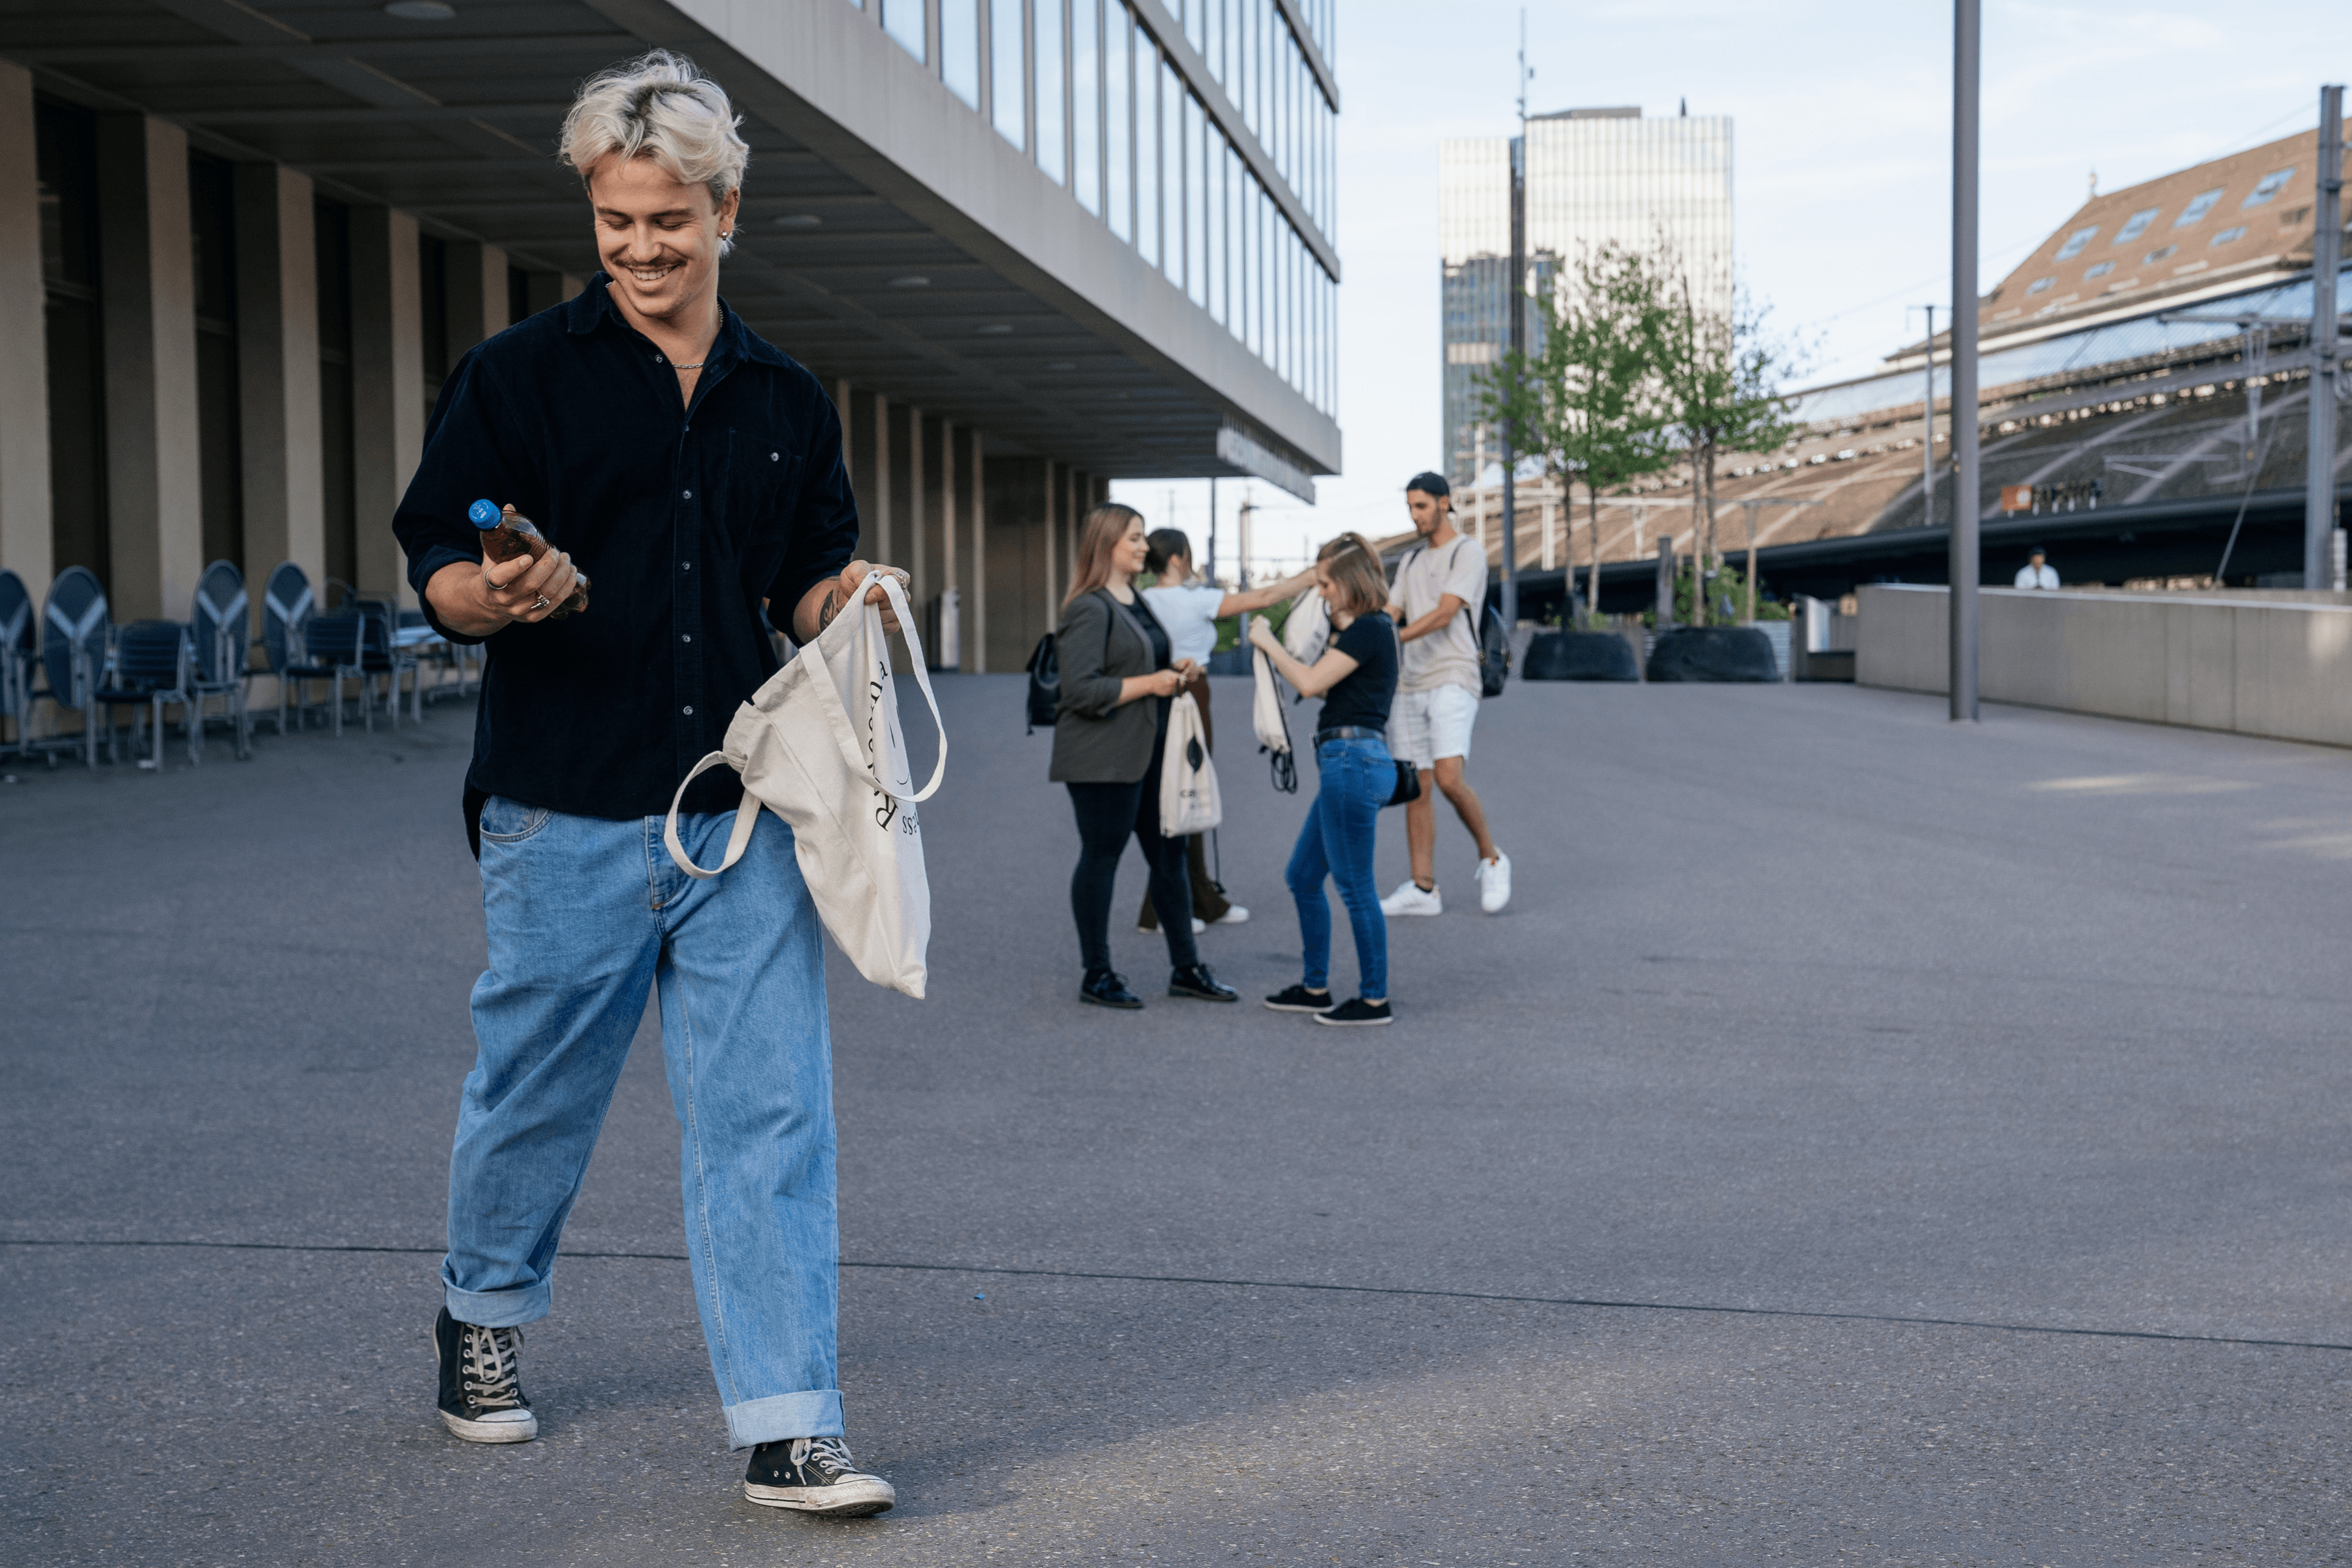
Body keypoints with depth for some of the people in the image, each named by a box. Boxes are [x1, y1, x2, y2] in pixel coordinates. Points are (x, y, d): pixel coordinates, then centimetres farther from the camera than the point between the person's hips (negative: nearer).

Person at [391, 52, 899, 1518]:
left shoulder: (788, 399, 13)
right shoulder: (519, 377, 0)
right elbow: (438, 576, -2)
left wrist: (842, 598, -4)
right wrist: (497, 596, -24)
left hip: (743, 816, 3)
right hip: (567, 817, -2)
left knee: (771, 1112, -2)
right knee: (535, 1094, 11)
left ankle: (789, 1428, 2)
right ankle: (484, 1312, 39)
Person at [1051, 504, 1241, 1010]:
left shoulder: (1136, 601, 16)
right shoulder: (1091, 608, -14)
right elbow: (1081, 690, -21)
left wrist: (1174, 671, 10)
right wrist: (1149, 684, -19)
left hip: (1148, 753, 9)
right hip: (1104, 759, -9)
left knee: (1169, 855, 11)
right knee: (1101, 858, 0)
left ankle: (1185, 968, 18)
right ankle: (1096, 976, 9)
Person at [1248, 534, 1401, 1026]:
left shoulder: (1369, 630, -14)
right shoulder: (1372, 629, 17)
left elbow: (1310, 683, -15)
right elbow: (1328, 686, 22)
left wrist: (1269, 644, -3)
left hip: (1354, 762, -11)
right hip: (1347, 766, 11)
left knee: (1355, 886, -3)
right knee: (1303, 876, 17)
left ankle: (1375, 999, 5)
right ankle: (1316, 988, 25)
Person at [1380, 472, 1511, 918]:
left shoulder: (1468, 553, -2)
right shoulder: (1411, 561, 21)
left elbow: (1444, 614, -13)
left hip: (1452, 680, -7)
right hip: (1411, 683, 7)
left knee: (1449, 777, -20)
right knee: (1416, 788, 3)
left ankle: (1491, 859, 0)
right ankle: (1423, 889, 5)